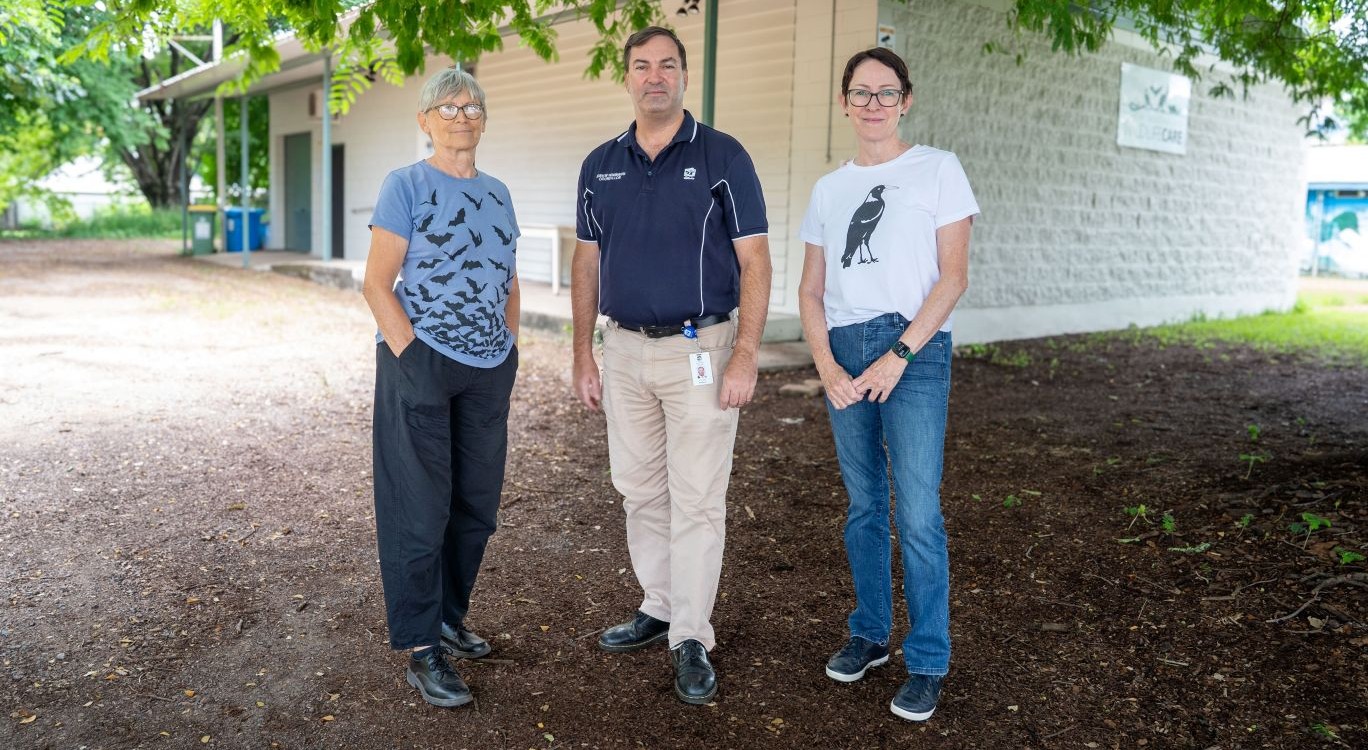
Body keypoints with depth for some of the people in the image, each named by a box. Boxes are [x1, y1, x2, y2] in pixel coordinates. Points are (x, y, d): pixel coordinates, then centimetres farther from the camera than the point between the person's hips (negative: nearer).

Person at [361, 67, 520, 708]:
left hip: (489, 372, 6)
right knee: (421, 510, 1)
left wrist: (509, 349, 10)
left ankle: (448, 616, 32)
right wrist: (413, 357, -14)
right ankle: (421, 649, 13)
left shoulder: (497, 193, 12)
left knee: (477, 506, 13)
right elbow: (377, 284, -9)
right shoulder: (406, 186, -5)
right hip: (421, 366, -6)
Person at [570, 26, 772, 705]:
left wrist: (744, 358, -15)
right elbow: (587, 265, 12)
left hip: (700, 351, -5)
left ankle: (692, 639, 10)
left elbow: (754, 262, -8)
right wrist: (583, 356, 7)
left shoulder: (722, 157, -5)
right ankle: (659, 606, 31)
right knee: (639, 491, 14)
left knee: (696, 501, 0)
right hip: (625, 350, 5)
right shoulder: (600, 166, 8)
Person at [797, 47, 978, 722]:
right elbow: (811, 291, 11)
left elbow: (953, 277, -6)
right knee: (863, 506, 12)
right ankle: (870, 633, 27)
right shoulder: (828, 189, 13)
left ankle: (927, 663, 7)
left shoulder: (937, 170, 1)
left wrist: (898, 356, -14)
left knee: (918, 516, -6)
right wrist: (828, 367, -5)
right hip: (844, 351, 4)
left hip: (915, 349, -4)